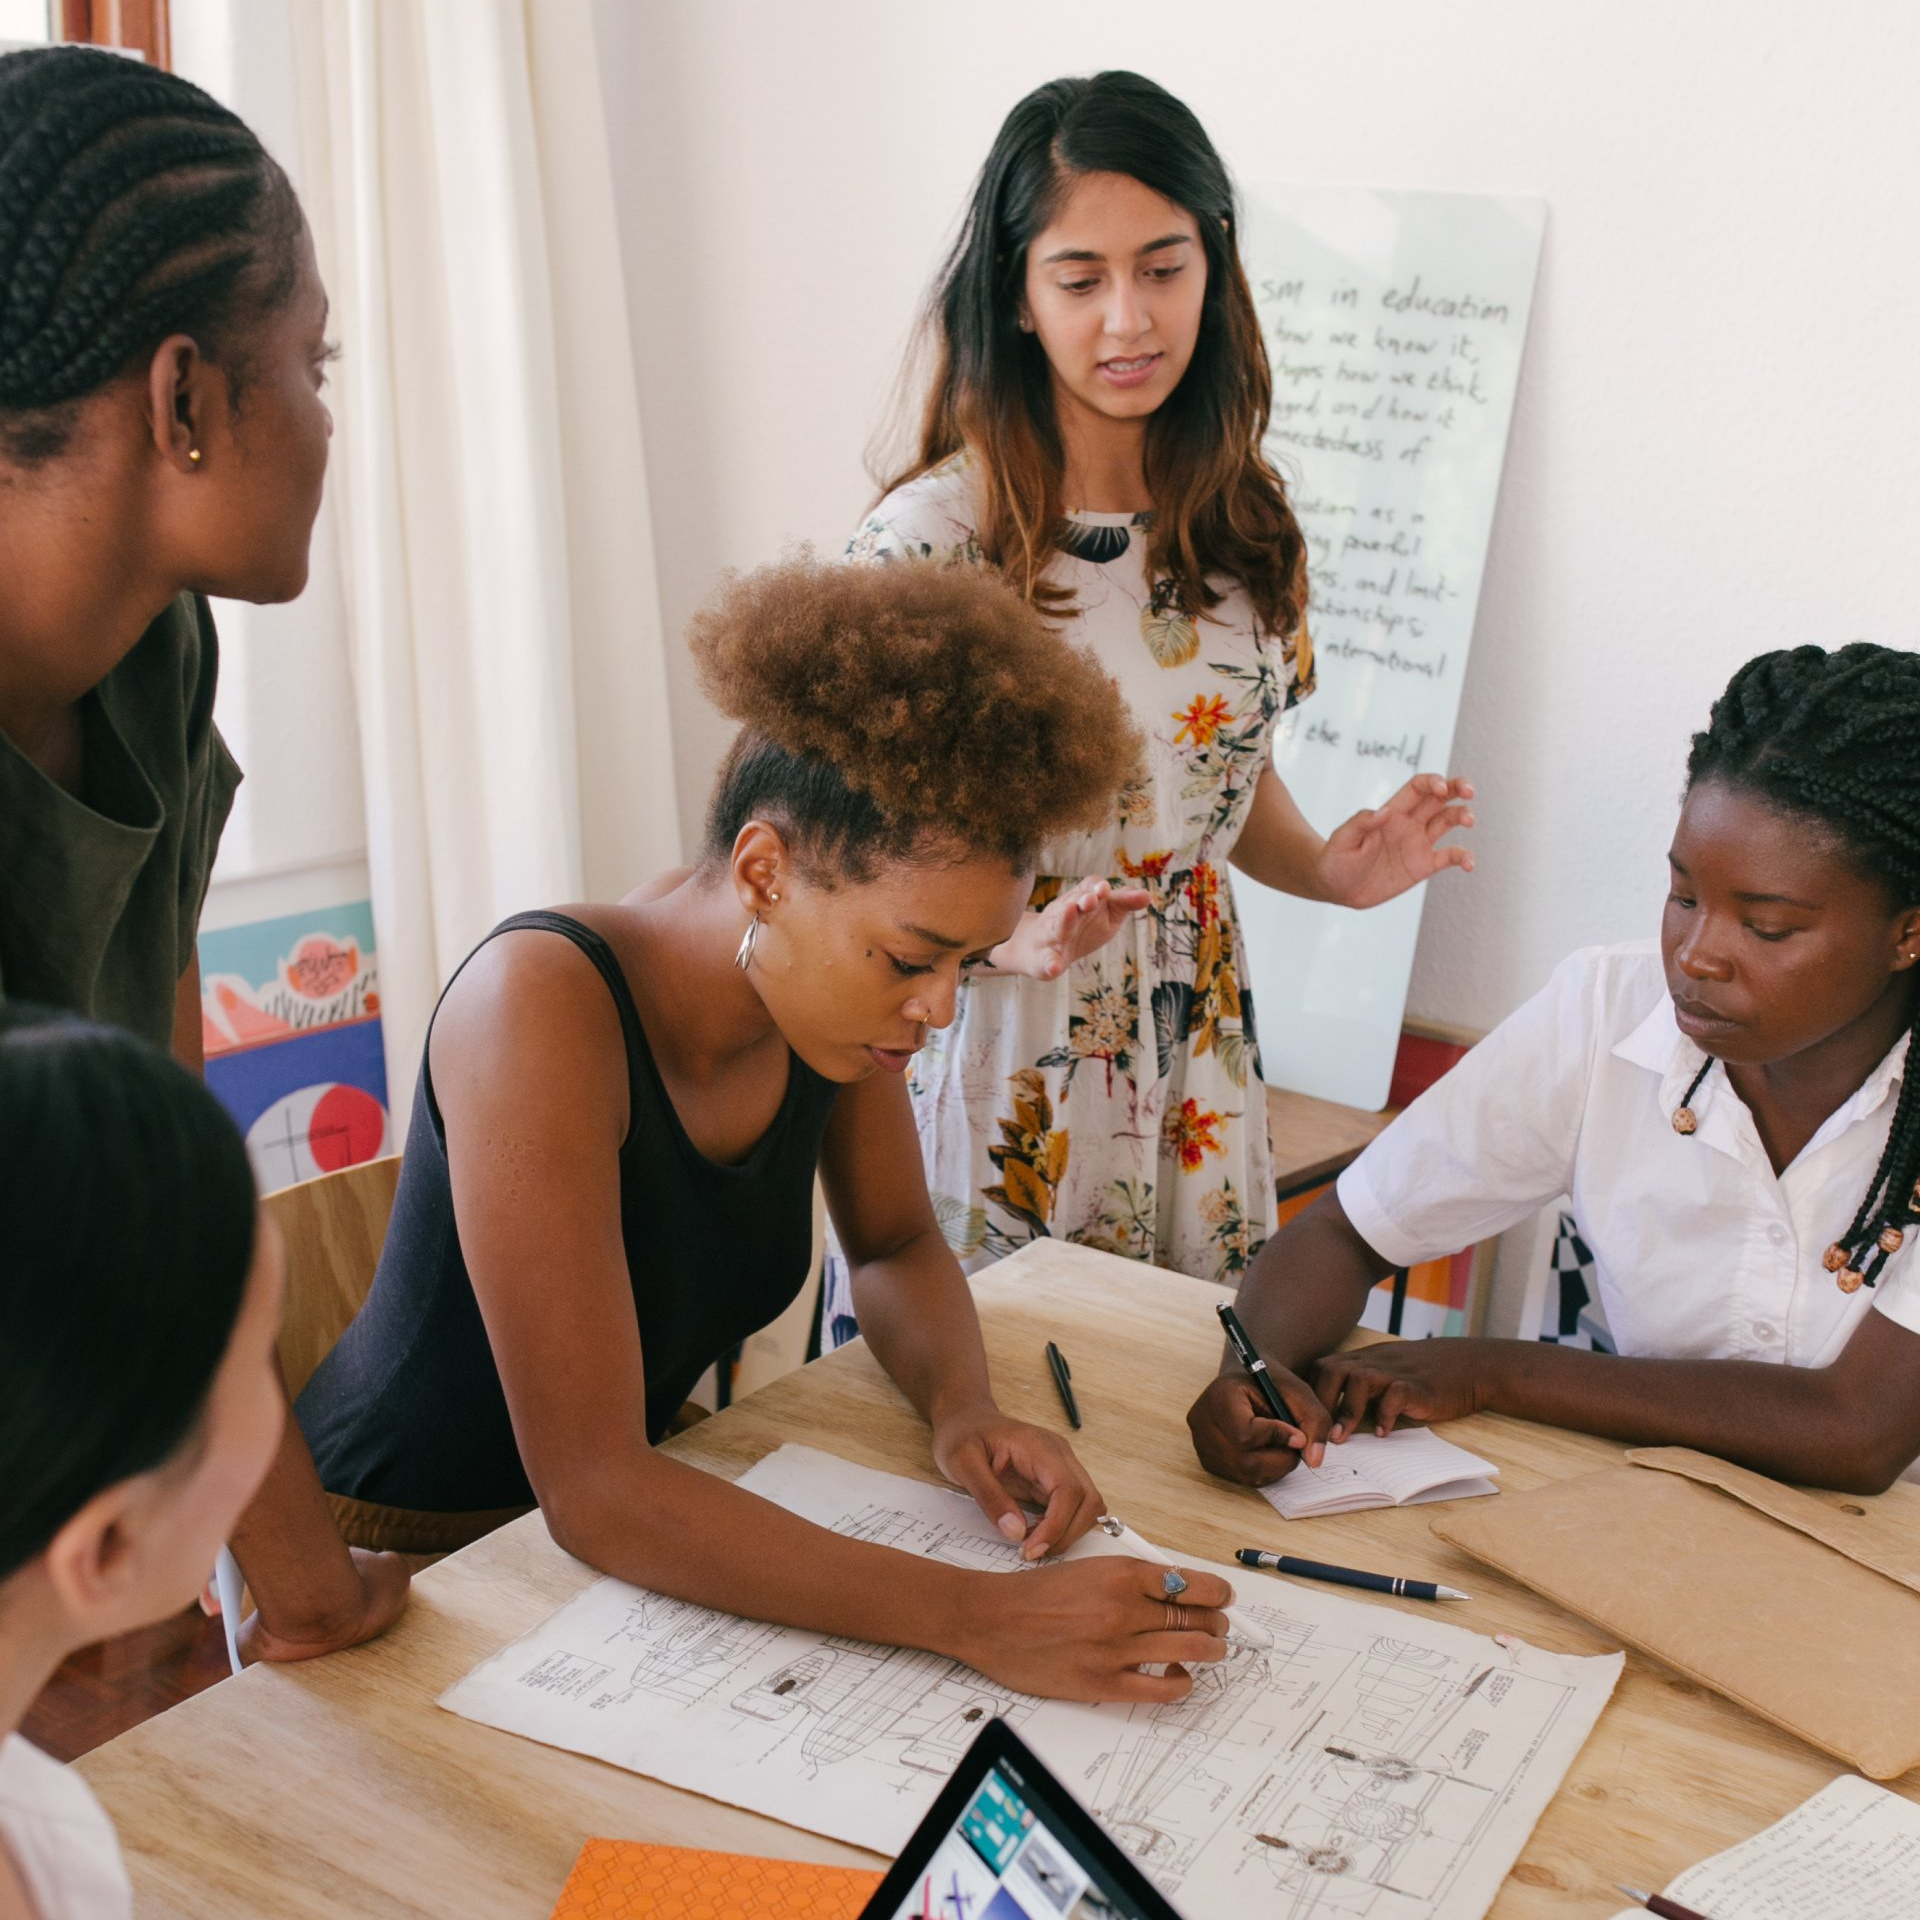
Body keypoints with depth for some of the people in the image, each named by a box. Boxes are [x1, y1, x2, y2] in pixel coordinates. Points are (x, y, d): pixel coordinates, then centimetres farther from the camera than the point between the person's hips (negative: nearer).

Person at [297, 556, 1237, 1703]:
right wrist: (983, 1619, -37)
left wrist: (966, 1407, -12)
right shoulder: (547, 1005, -29)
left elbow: (897, 1244, 9)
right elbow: (592, 1489, -33)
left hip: (626, 1515, 6)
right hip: (390, 1561, -6)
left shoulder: (834, 984, -9)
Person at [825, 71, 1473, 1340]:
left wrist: (1332, 871, -4)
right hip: (995, 1065, -4)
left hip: (1194, 1071, 5)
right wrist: (1017, 938, -28)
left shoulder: (1243, 526, 1)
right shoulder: (931, 539, -16)